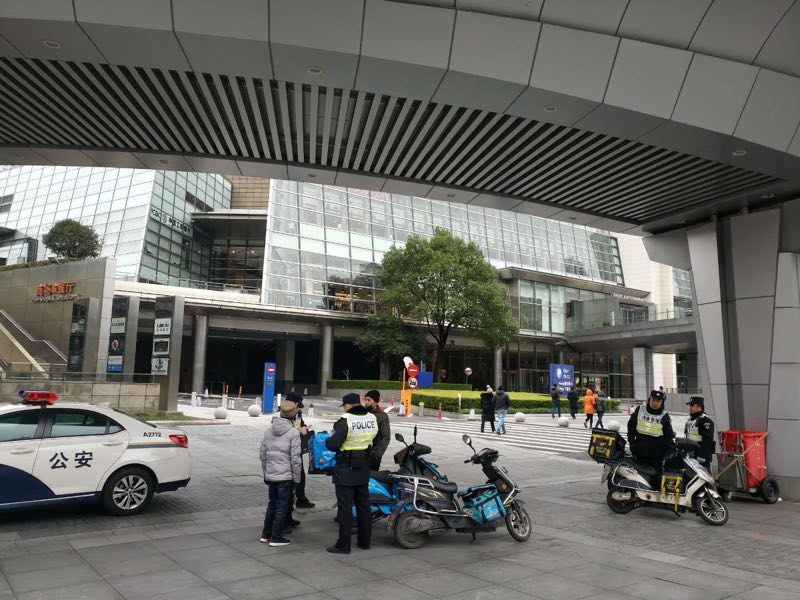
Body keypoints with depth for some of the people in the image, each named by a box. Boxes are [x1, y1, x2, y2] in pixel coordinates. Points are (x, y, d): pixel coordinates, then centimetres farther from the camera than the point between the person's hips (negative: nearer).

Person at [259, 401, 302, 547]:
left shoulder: (269, 430, 6)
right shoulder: (293, 433, -13)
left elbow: (262, 454, 11)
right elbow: (295, 459, -14)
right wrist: (297, 478, -4)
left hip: (270, 475, 6)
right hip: (285, 476, -6)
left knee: (272, 503, 19)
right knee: (282, 506, 5)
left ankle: (265, 534, 26)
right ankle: (276, 537, 10)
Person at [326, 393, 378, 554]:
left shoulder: (345, 421, -19)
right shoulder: (372, 419, -1)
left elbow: (332, 444, -23)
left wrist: (328, 439, -2)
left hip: (345, 471, -6)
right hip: (364, 470, 6)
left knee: (345, 507, 2)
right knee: (363, 505, 16)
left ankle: (343, 545, 7)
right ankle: (365, 541, 26)